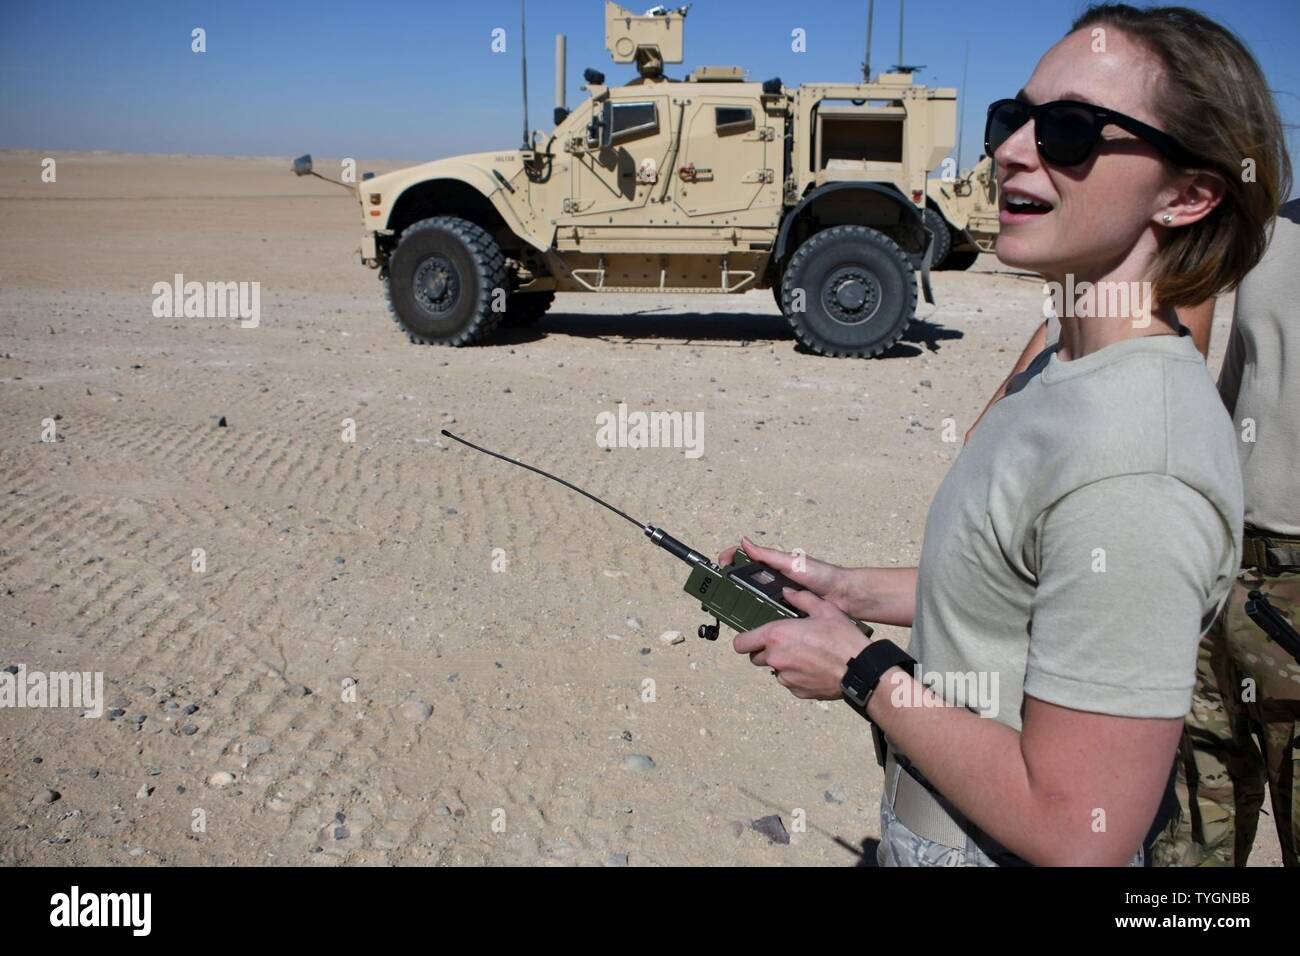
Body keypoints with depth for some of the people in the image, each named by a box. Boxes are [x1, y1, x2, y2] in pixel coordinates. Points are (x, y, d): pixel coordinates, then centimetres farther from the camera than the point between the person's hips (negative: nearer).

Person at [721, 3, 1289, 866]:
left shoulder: (1129, 471, -31)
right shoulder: (1064, 371, -1)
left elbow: (1075, 834, -28)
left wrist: (861, 671, -20)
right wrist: (847, 590, 3)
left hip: (990, 852, -8)